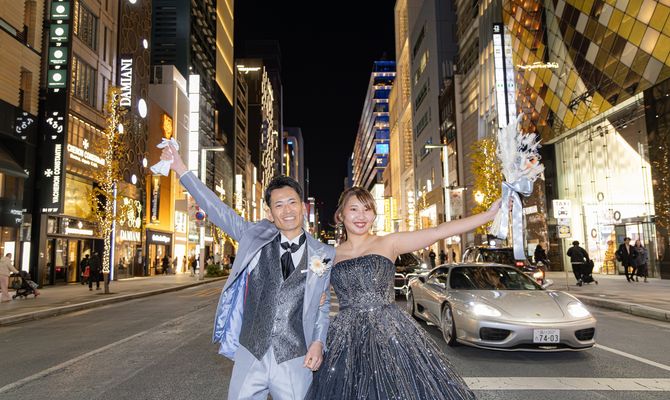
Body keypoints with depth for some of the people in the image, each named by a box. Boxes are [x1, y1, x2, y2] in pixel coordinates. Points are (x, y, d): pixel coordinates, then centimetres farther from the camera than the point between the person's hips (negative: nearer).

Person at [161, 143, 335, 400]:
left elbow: (324, 305, 8)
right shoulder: (256, 236, 2)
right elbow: (217, 210, 1)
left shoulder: (324, 255, 0)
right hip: (249, 355, 1)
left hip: (294, 360, -1)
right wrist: (181, 169, -1)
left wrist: (318, 342, -5)